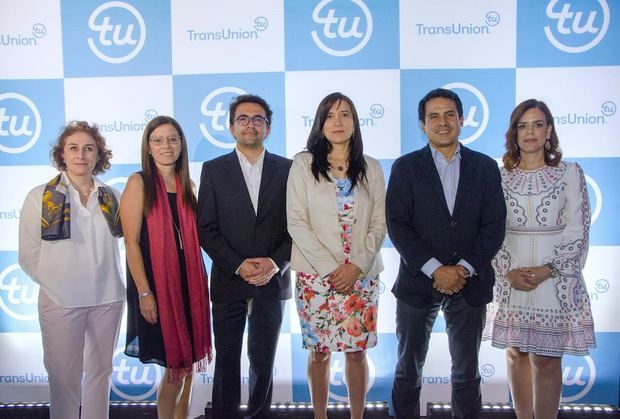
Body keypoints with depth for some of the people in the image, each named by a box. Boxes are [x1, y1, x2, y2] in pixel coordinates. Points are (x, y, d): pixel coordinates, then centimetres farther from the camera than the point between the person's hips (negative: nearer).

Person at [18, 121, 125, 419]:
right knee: (64, 377, 5)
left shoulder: (111, 197, 5)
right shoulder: (40, 197, -2)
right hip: (61, 302, -2)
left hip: (107, 299, 3)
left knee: (100, 372, 13)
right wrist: (56, 282, -2)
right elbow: (28, 257, 0)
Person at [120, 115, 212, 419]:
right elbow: (131, 243, -11)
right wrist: (144, 293, -15)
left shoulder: (188, 186, 10)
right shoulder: (139, 183, -7)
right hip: (156, 284, -5)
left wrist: (200, 284, 7)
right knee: (175, 366, 0)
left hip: (189, 283, 5)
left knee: (188, 363, 13)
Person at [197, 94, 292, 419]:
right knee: (227, 361, 8)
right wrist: (239, 266, -12)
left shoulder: (287, 169, 4)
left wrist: (275, 263, -12)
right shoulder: (213, 170, 2)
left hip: (273, 280, 1)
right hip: (229, 281, 0)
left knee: (264, 361, 11)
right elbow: (206, 228, -2)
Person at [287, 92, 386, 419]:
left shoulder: (371, 168, 8)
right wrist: (330, 267, -12)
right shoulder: (303, 164, 1)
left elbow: (379, 224, 4)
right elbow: (296, 222, -5)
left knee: (356, 351, 7)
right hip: (315, 276, -1)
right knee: (319, 351, 7)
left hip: (361, 277, 2)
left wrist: (357, 265, -10)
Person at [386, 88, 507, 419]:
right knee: (408, 369, 12)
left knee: (467, 371, 13)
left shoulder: (485, 167, 5)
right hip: (418, 282, -1)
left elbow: (494, 226, 0)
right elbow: (397, 225, -8)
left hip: (470, 284, 1)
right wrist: (435, 270, -16)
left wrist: (464, 268, -13)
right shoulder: (406, 167, 0)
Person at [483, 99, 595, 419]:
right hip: (511, 279, 2)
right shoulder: (500, 177, 5)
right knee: (516, 353, 10)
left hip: (556, 279, -2)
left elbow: (577, 230, -4)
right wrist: (509, 271, -10)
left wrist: (546, 270, -13)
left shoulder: (570, 173, 1)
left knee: (547, 358, 1)